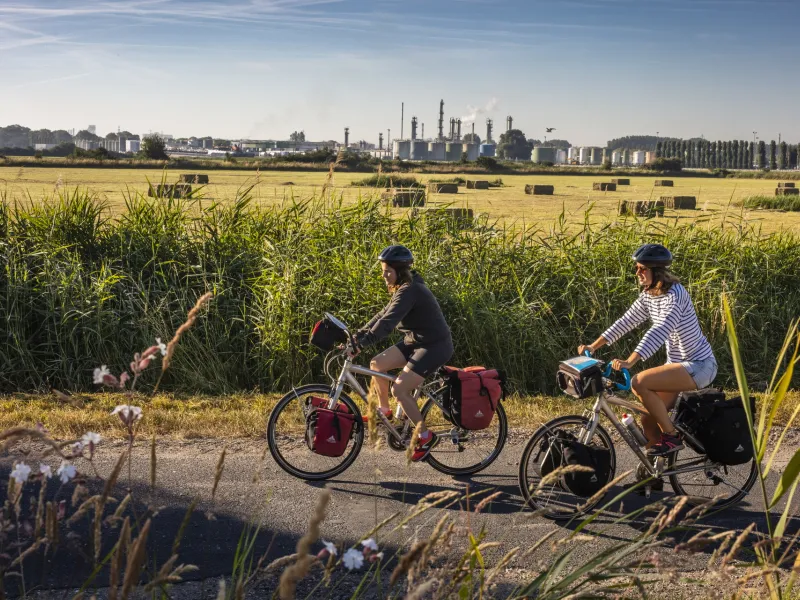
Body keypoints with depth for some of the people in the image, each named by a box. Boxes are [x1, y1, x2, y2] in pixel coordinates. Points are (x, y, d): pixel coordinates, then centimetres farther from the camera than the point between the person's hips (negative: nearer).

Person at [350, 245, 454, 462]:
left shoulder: (410, 291, -24)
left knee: (399, 389, -16)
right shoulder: (403, 288, 7)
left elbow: (387, 322, -32)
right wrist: (358, 334, 0)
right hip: (415, 341, 10)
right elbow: (383, 315, 9)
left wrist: (360, 343, -36)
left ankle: (426, 437, -1)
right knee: (377, 364, 2)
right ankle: (384, 411, 20)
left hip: (434, 346, -9)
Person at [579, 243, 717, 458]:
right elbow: (626, 322, 9)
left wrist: (629, 362, -44)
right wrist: (593, 346, 2)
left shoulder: (675, 295, -22)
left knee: (639, 382, -26)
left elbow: (659, 332, -34)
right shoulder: (648, 295, 4)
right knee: (648, 422, 1)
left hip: (699, 365, -8)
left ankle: (671, 438, -12)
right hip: (677, 364, 8)